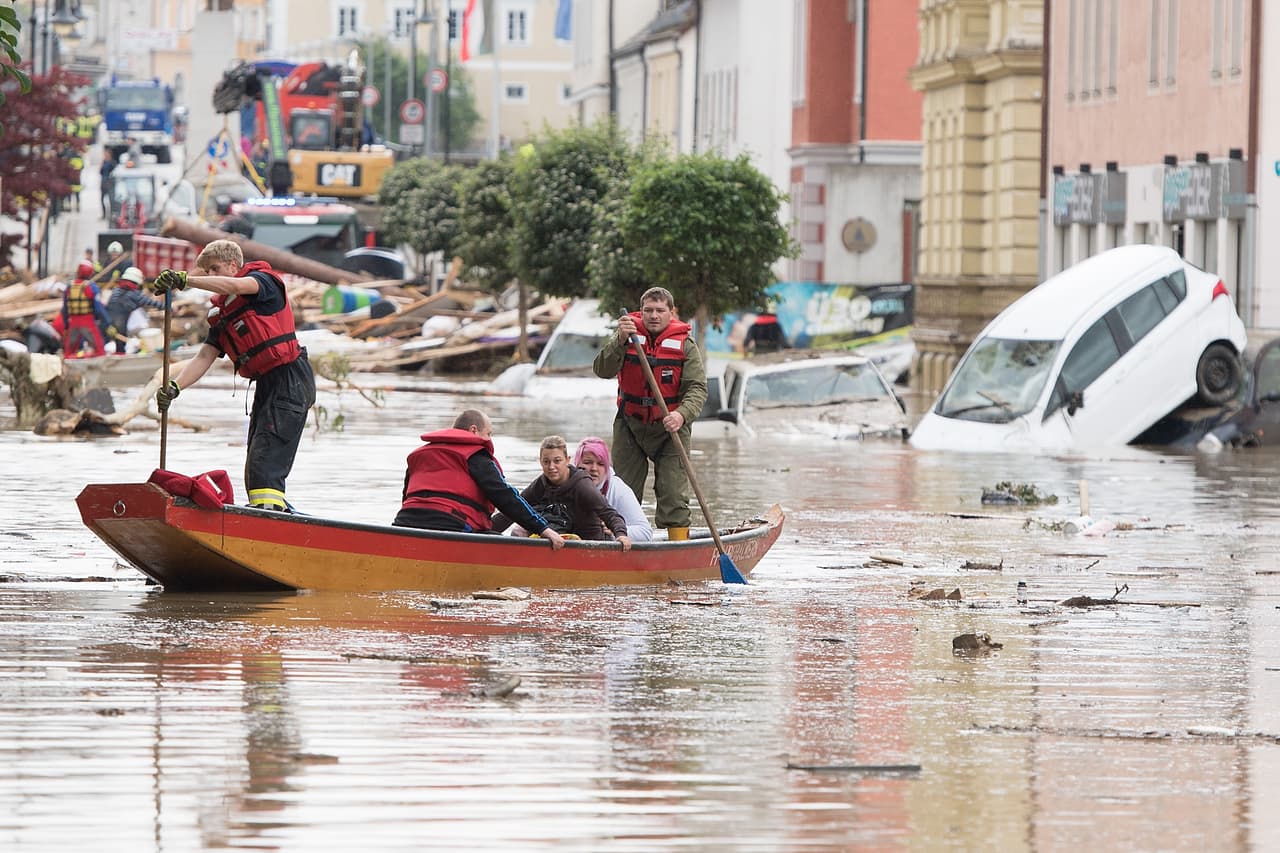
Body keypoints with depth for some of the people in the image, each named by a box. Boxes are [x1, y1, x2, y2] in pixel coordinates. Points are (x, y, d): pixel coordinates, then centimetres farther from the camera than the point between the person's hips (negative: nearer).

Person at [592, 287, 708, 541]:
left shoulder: (685, 344, -5)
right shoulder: (628, 335, -2)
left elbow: (697, 387, -12)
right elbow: (602, 370, -14)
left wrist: (682, 415, -31)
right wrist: (621, 341, -29)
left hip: (669, 427, -1)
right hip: (630, 426, 2)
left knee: (673, 496, -4)